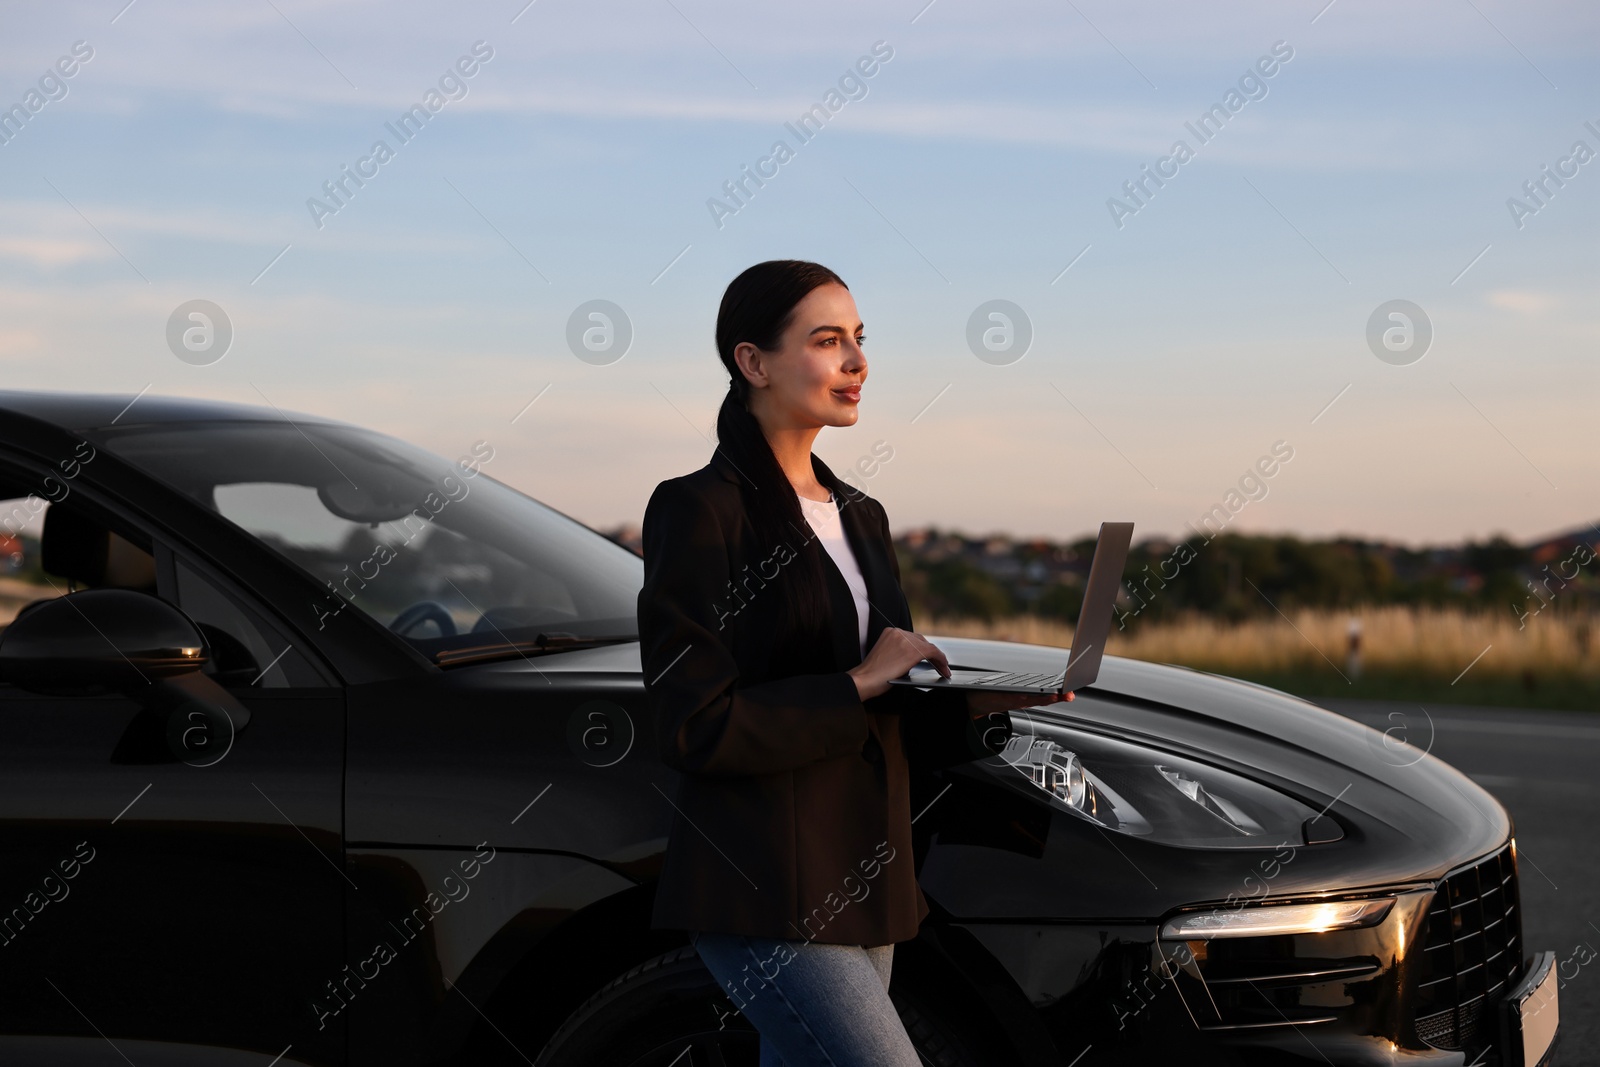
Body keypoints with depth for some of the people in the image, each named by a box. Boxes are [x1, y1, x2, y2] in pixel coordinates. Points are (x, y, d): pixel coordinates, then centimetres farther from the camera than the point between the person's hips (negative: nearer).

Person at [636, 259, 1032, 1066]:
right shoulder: (700, 511, -10)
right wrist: (858, 684, -15)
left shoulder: (858, 517, 15)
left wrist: (984, 701, 1)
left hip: (863, 886, 8)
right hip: (764, 896, -8)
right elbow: (694, 729, -17)